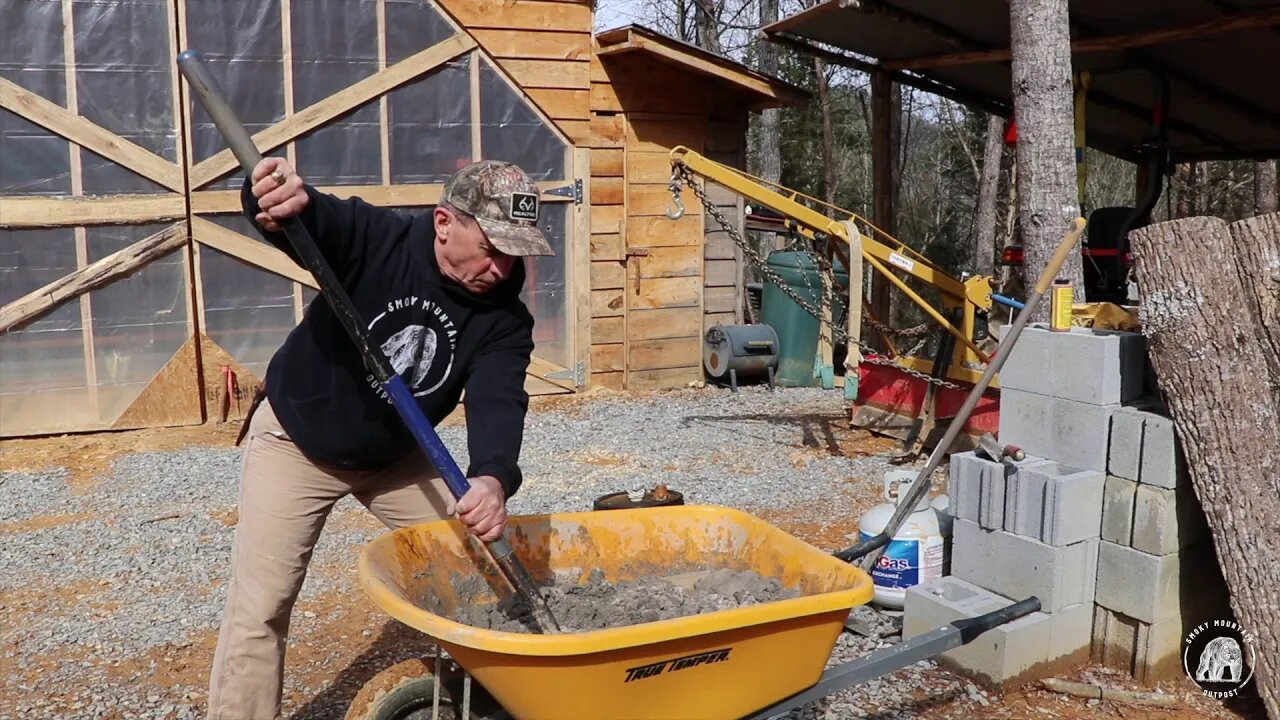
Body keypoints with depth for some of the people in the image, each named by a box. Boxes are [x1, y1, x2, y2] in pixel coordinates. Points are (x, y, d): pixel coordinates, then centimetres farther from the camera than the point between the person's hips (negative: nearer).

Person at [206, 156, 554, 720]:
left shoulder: (504, 317, -18)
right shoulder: (373, 237, -24)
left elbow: (499, 401, -33)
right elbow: (281, 215, -36)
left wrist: (493, 476, -54)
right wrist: (282, 192, -61)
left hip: (397, 455, 4)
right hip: (296, 441, -3)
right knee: (259, 607, -6)